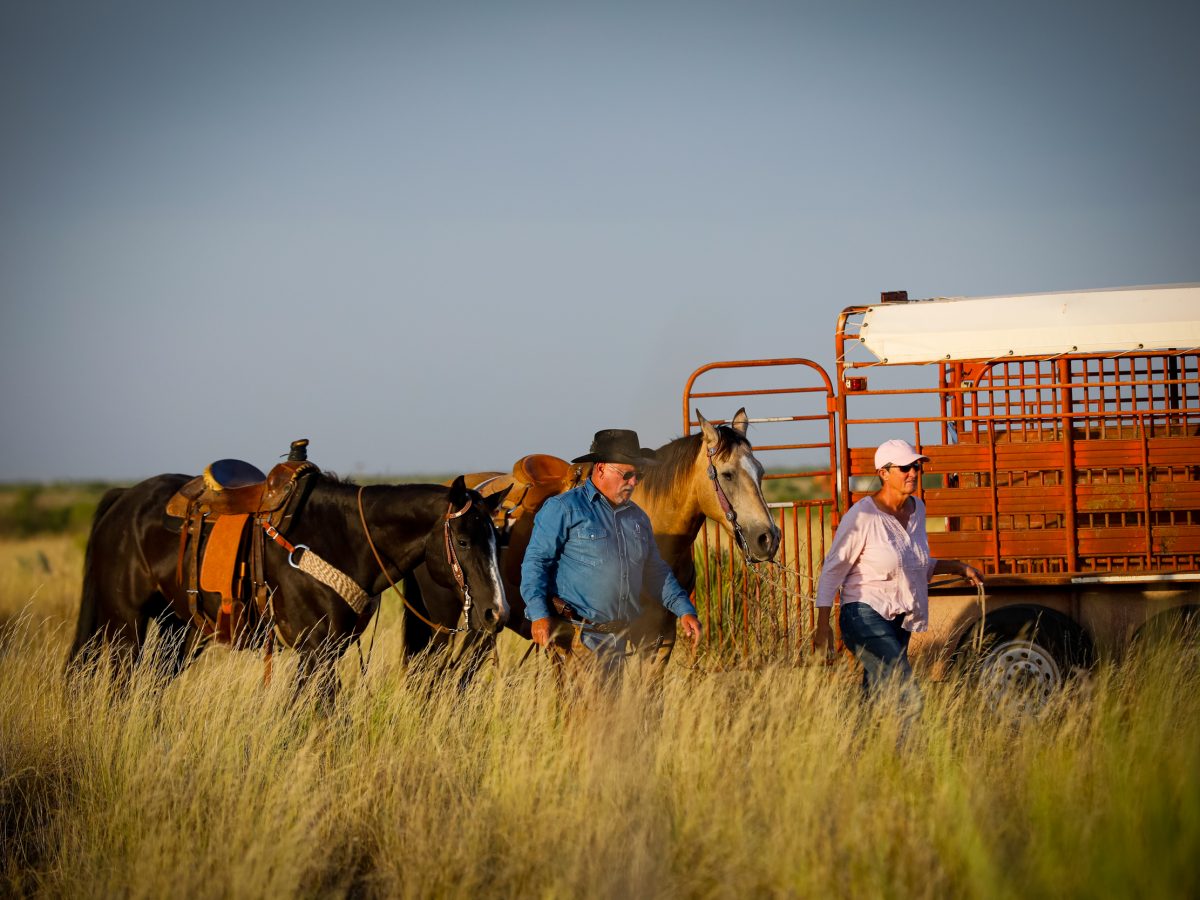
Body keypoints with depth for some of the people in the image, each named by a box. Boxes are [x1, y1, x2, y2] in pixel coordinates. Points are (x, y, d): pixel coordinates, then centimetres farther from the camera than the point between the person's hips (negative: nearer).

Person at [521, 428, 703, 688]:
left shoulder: (637, 517, 17)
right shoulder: (563, 509, -4)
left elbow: (657, 571, 25)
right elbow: (535, 562, -8)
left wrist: (684, 609, 13)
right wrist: (539, 614, -20)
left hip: (618, 638, 7)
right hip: (576, 637, -7)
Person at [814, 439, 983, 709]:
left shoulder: (917, 509, 9)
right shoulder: (862, 516, -13)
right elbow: (832, 570, -10)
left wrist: (959, 568, 15)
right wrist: (823, 625, -14)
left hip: (900, 621, 8)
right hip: (865, 615, -8)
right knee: (909, 699, -22)